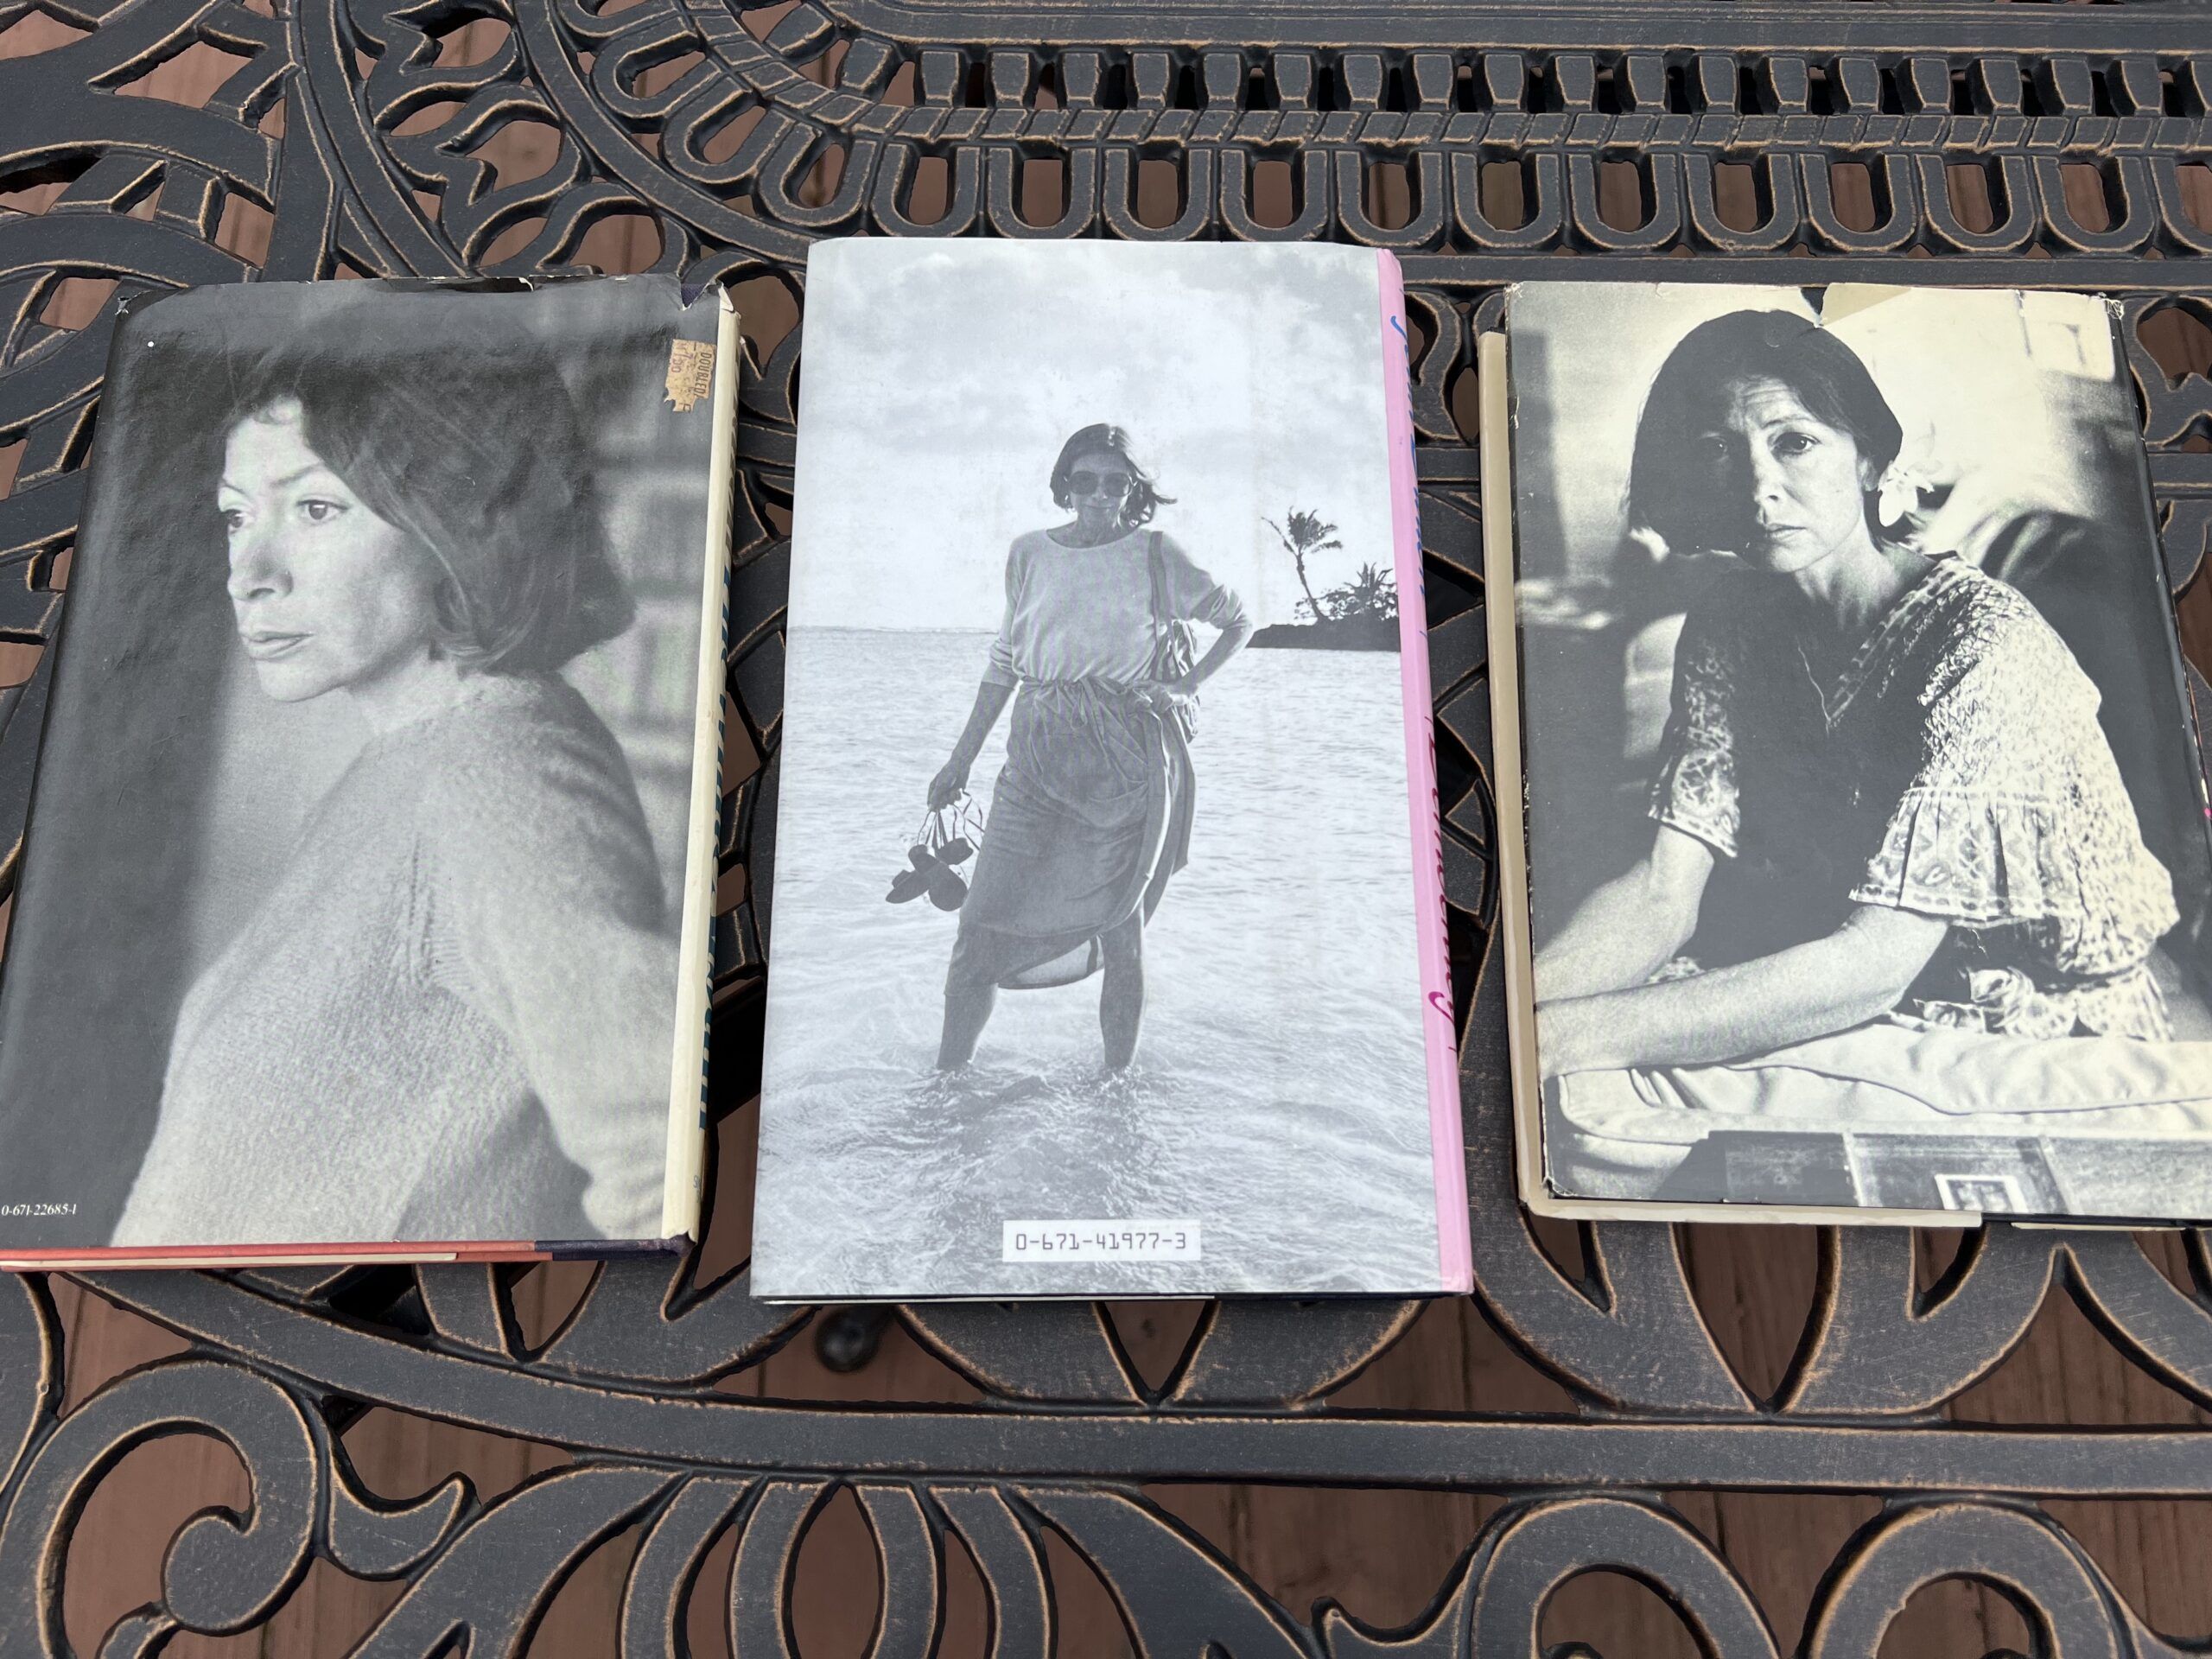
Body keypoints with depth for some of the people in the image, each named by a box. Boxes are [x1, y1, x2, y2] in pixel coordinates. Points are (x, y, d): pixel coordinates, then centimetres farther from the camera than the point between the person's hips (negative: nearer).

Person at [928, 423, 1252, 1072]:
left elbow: (1238, 621, 14)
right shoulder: (1030, 553, 9)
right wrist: (962, 758, 14)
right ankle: (945, 1080, 9)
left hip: (1127, 757, -2)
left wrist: (1188, 686, 1)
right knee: (982, 926, -3)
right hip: (1039, 751, 2)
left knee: (1119, 926, 3)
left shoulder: (1154, 554, 3)